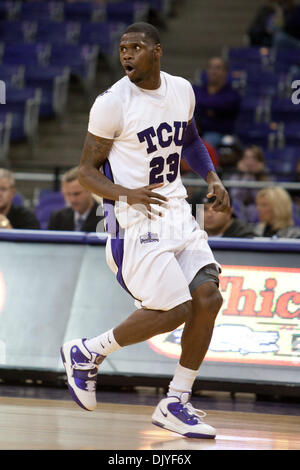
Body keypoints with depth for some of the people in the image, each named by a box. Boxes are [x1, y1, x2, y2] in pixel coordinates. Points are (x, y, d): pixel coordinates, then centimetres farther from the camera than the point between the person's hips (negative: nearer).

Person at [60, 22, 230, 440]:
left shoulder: (181, 90, 6)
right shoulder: (112, 103, -13)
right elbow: (87, 171, -9)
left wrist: (212, 178, 10)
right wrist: (127, 194, -26)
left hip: (177, 211, 6)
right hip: (136, 218, -6)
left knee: (208, 298, -8)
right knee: (173, 310, -14)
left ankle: (175, 405, 3)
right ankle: (85, 354, 8)